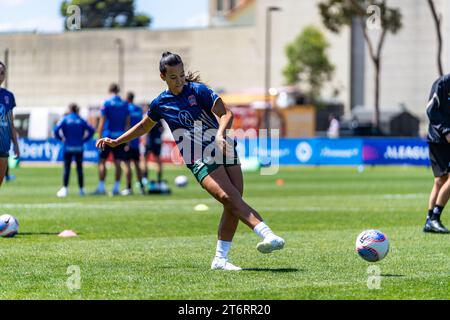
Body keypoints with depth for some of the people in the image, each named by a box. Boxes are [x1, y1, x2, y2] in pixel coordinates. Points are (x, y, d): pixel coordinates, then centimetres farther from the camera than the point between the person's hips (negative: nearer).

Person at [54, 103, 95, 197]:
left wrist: (61, 139, 1)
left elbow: (56, 130, -11)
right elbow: (91, 130, -1)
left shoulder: (65, 119, -1)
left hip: (68, 147, -2)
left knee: (67, 168, 0)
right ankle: (81, 189, 8)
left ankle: (65, 188, -9)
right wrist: (84, 140, 4)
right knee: (79, 168, 7)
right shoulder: (81, 120, 4)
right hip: (79, 148, 2)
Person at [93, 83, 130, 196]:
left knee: (102, 162, 2)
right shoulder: (124, 104, 7)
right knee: (117, 163, 5)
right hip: (120, 137, 4)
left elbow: (102, 122, -7)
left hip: (108, 136, -3)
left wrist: (99, 138, -4)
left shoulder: (107, 104, -5)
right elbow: (127, 123, 7)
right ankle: (116, 188, 4)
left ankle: (101, 187, -3)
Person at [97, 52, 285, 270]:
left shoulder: (198, 90, -1)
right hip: (201, 161, -1)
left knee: (233, 207, -9)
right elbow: (144, 126, 27)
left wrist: (221, 133, -28)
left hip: (223, 151, 1)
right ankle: (269, 235, -40)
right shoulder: (161, 104, 7)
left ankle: (220, 258, 2)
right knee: (230, 198, -24)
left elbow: (226, 113, -9)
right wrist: (115, 142, 28)